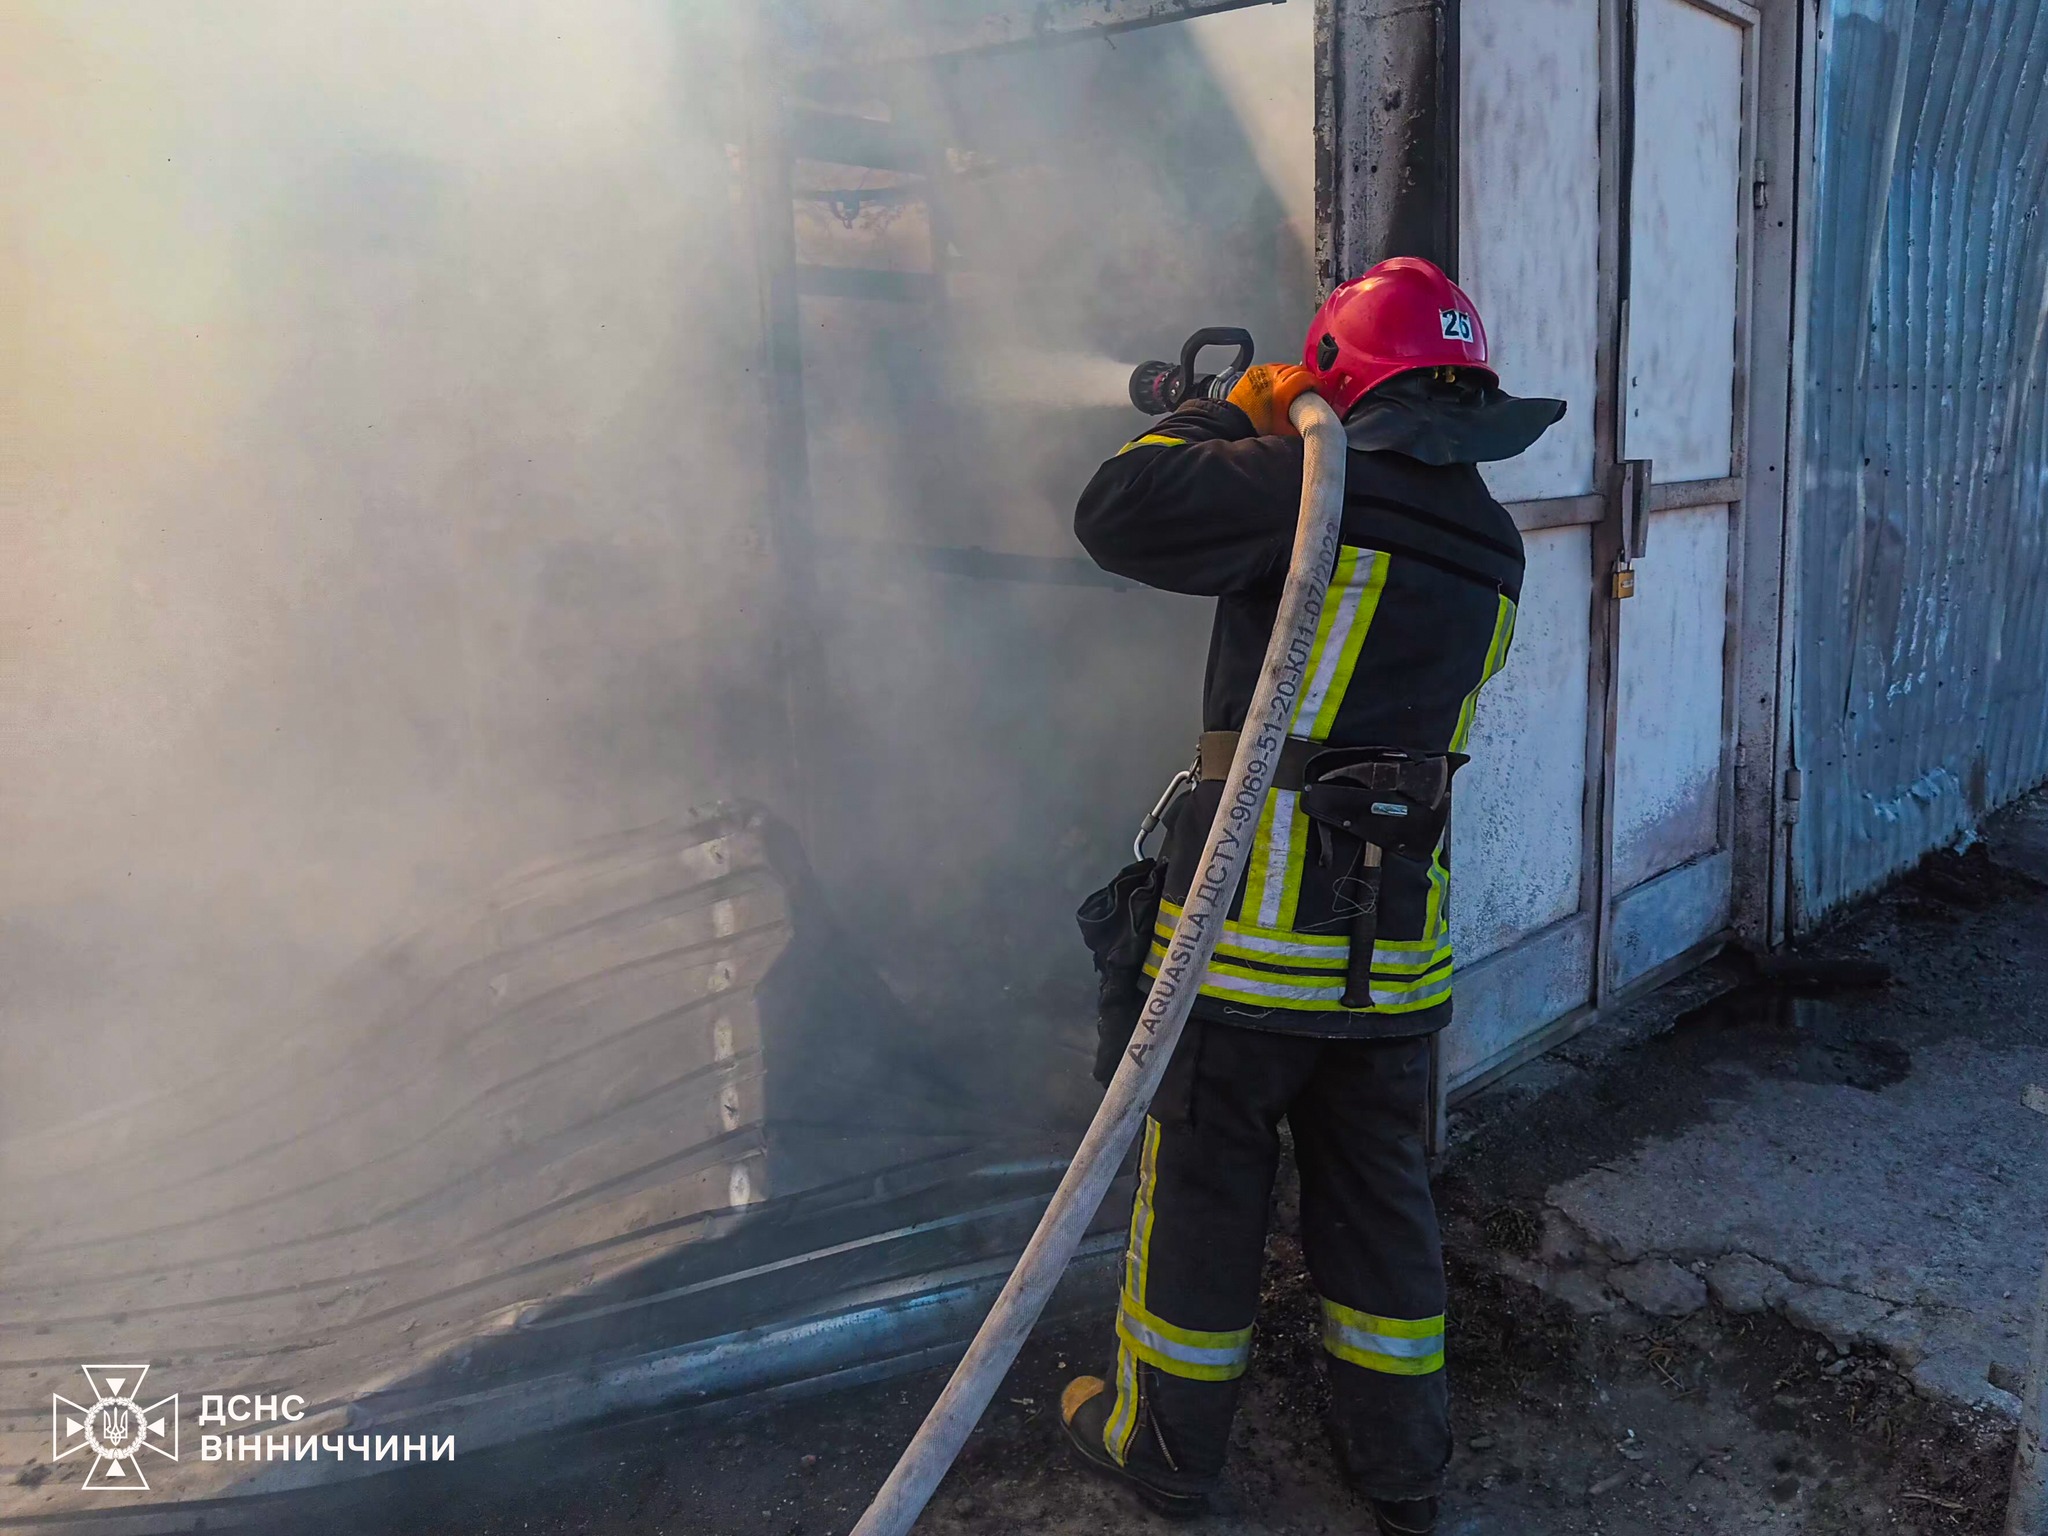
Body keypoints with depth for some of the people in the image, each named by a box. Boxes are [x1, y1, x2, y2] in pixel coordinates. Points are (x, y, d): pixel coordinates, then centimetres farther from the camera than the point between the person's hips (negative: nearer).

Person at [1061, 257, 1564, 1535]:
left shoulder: (1309, 489, -14)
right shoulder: (1494, 549, 8)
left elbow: (1118, 513, -11)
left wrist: (1234, 420, 6)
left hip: (1250, 922, -5)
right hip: (1398, 941, 6)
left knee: (1202, 1186, 12)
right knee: (1380, 1197, 19)